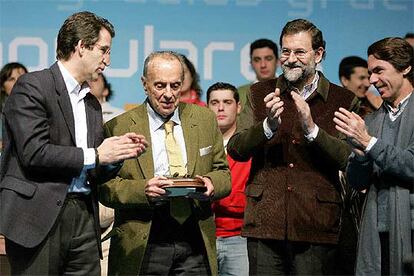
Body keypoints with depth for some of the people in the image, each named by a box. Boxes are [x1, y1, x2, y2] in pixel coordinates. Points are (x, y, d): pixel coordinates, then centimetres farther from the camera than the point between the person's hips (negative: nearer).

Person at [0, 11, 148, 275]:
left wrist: (117, 153, 3)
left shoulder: (92, 104, 21)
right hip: (39, 219, -7)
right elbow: (33, 152, -16)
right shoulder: (32, 86, -4)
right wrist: (94, 155, -8)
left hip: (84, 219, 7)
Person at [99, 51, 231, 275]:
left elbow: (223, 172, 13)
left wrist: (212, 184, -9)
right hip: (142, 247, -2)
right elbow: (105, 188, -3)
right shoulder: (118, 128, -2)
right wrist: (142, 190, -20)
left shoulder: (205, 119, 9)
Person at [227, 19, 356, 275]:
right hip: (265, 223, 1)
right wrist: (268, 126, -16)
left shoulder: (343, 100, 5)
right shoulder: (260, 94, 10)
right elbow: (235, 150, 0)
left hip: (317, 226, -1)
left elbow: (350, 160, -6)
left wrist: (311, 129, -18)